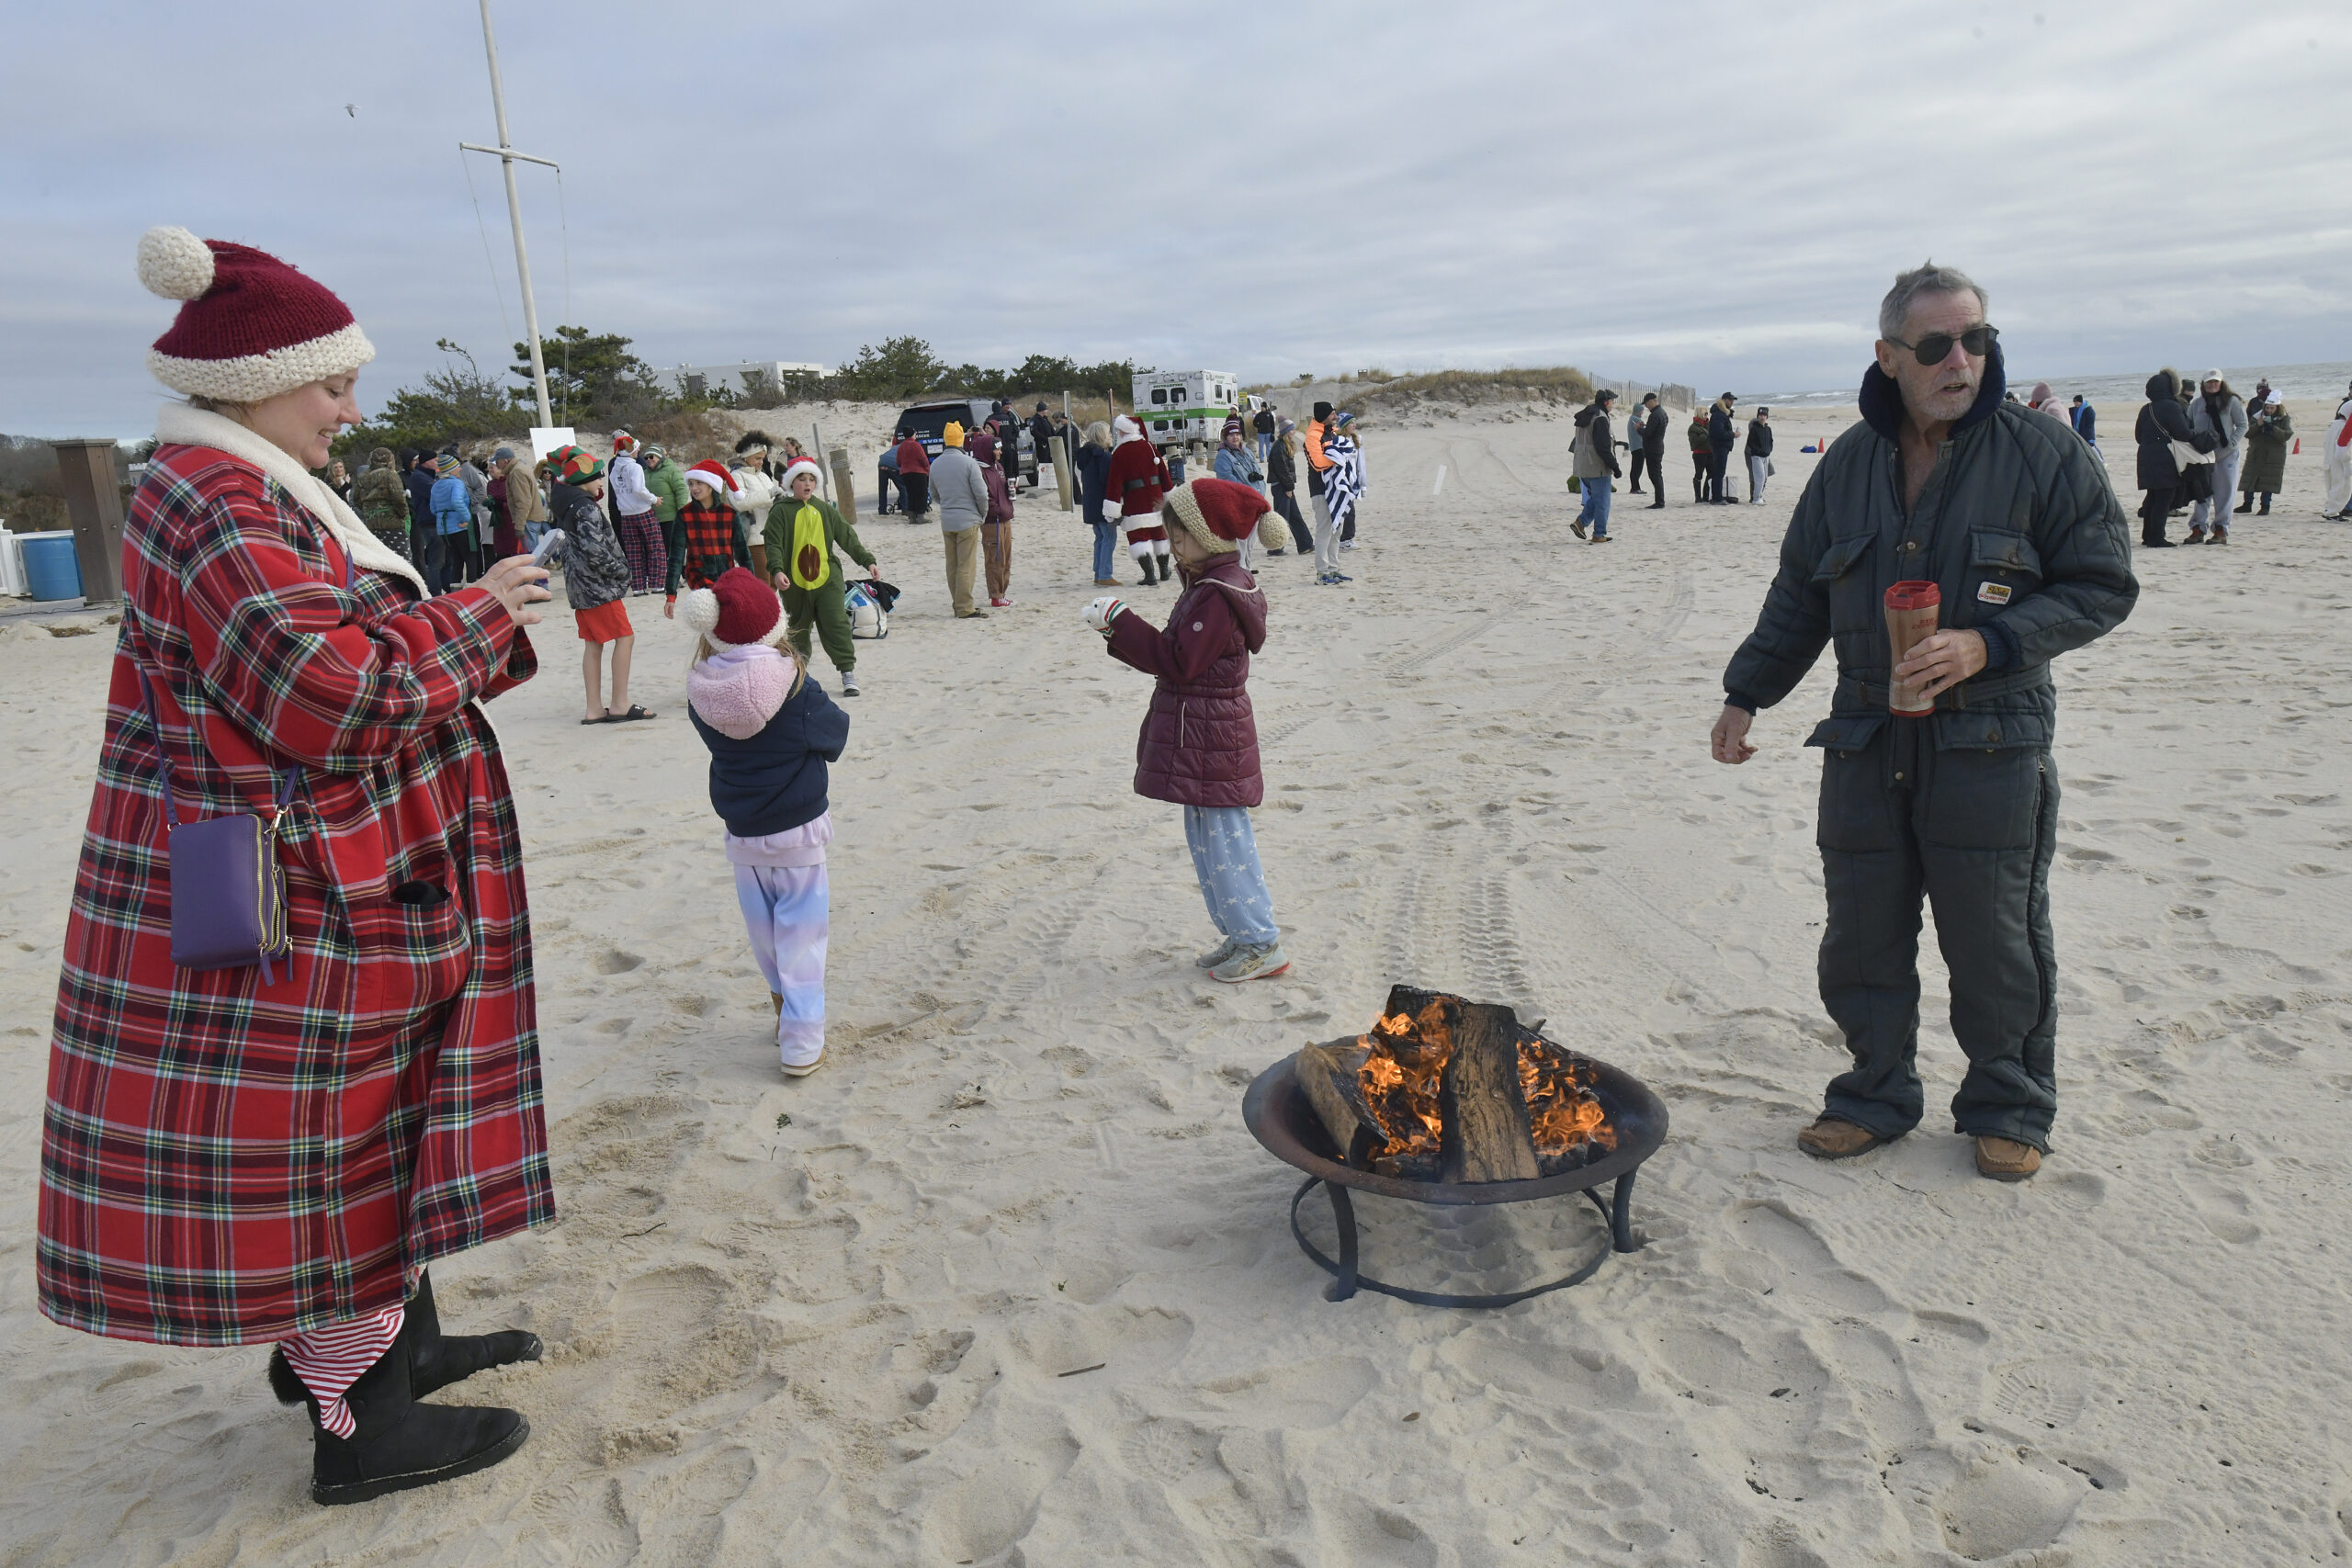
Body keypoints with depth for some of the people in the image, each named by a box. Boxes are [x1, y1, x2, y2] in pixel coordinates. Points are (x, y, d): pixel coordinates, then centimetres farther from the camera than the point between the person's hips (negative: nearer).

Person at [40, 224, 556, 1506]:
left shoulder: (248, 492, 15)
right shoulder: (214, 504, -18)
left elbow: (351, 667, 19)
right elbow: (335, 692, -27)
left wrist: (485, 630, 8)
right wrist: (475, 616, -16)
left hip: (338, 890, 11)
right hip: (284, 906, -11)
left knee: (366, 1125, 19)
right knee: (326, 1150, 1)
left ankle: (389, 1340, 35)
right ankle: (356, 1427, 15)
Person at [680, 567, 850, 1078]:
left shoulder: (702, 691, -9)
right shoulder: (795, 687, -19)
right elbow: (834, 735, -5)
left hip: (740, 833, 4)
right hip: (797, 830, -4)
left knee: (765, 932, 21)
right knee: (801, 935, 4)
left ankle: (785, 1004, 39)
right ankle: (801, 1045, 6)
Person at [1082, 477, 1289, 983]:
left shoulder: (1217, 595, -21)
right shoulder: (1211, 585, 13)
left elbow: (1179, 663, -23)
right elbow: (1177, 655, 14)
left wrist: (1121, 622, -18)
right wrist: (1121, 631, 6)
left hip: (1207, 742, -11)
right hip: (1204, 741, 11)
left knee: (1220, 842, -4)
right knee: (1213, 840, 17)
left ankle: (1262, 944, 5)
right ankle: (1242, 936, 26)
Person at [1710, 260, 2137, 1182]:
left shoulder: (2044, 457, -5)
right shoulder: (1849, 464, 7)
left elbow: (2102, 587, -4)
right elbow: (1799, 598, 15)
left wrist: (1988, 643, -17)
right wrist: (1746, 694, 10)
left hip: (1991, 744, -3)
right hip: (1866, 742, 4)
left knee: (1994, 940, 6)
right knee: (1861, 935, 9)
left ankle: (2006, 1108, 26)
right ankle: (1876, 1096, 27)